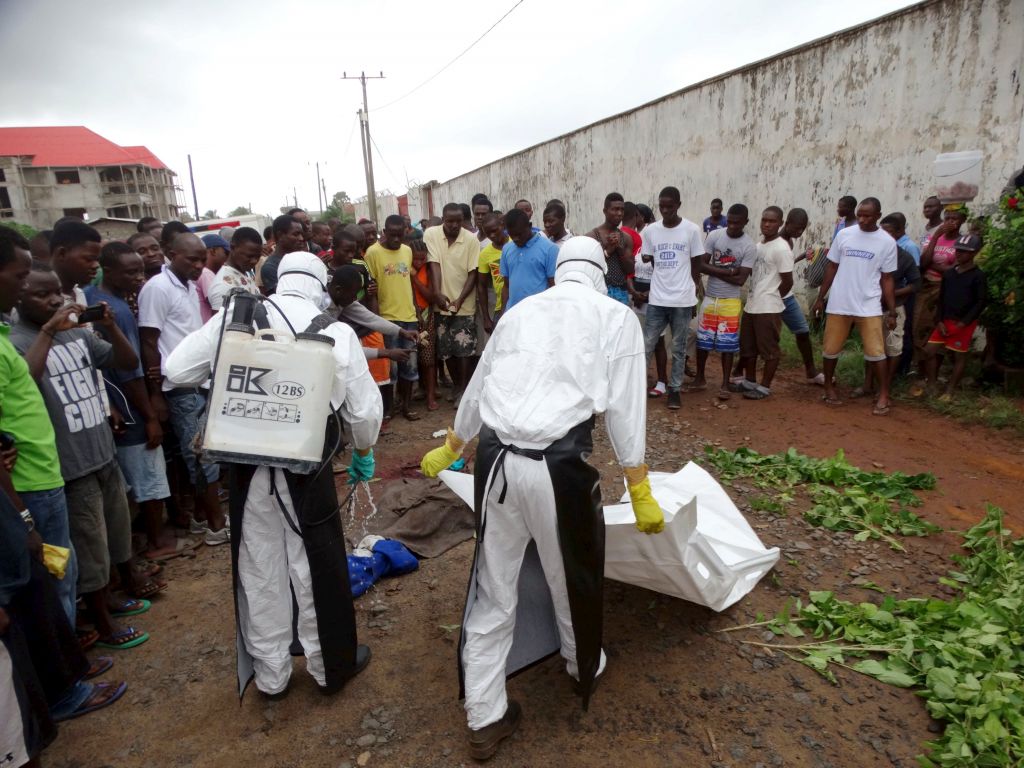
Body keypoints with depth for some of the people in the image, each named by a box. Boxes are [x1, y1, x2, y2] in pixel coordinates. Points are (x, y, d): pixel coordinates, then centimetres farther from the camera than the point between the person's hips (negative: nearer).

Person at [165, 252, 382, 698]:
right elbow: (364, 408, -3)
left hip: (245, 466, 3)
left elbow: (176, 371, 3)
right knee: (317, 567, 13)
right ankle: (331, 665, 32)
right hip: (305, 469, -2)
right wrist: (363, 452, 15)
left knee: (258, 570, 17)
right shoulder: (335, 331, -8)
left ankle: (270, 674, 35)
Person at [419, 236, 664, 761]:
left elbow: (476, 392, 24)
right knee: (572, 576, 22)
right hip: (558, 465, -3)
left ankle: (484, 719, 30)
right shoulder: (617, 317, 5)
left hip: (495, 459, 4)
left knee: (493, 590, 16)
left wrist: (448, 452, 38)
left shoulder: (520, 311, 16)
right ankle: (583, 668, 50)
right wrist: (641, 493, 8)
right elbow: (624, 412, 0)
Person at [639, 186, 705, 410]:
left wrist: (694, 294, 4)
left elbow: (696, 266, 3)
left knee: (678, 348, 7)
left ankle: (675, 389, 17)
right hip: (656, 299, 2)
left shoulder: (692, 230, -3)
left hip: (682, 300, -1)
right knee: (646, 345, 2)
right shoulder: (650, 230, 3)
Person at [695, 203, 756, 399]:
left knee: (728, 344, 2)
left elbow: (741, 279, -14)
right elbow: (701, 265, -9)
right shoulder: (714, 235, -4)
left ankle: (725, 385, 12)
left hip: (731, 301, -2)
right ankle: (700, 379, 24)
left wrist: (715, 271, -13)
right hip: (709, 297, 2)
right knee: (702, 340, 9)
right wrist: (728, 271, -16)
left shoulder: (749, 247, -10)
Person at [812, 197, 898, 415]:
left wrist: (892, 311, 0)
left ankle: (884, 396, 10)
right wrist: (820, 298, 6)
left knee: (875, 352, -1)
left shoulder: (887, 242, -2)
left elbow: (887, 279, 2)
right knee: (830, 349, 9)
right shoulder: (844, 234, 1)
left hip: (869, 307, -1)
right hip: (838, 304, 2)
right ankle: (829, 388, 27)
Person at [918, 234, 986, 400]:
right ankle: (931, 385, 12)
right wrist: (939, 321, -2)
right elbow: (941, 298, 9)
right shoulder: (948, 273, 7)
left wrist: (963, 323, -15)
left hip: (964, 324, -5)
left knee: (959, 356, 3)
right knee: (930, 351, 1)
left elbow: (981, 302, -10)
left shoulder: (978, 276, -7)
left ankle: (949, 391, 10)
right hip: (945, 321, 5)